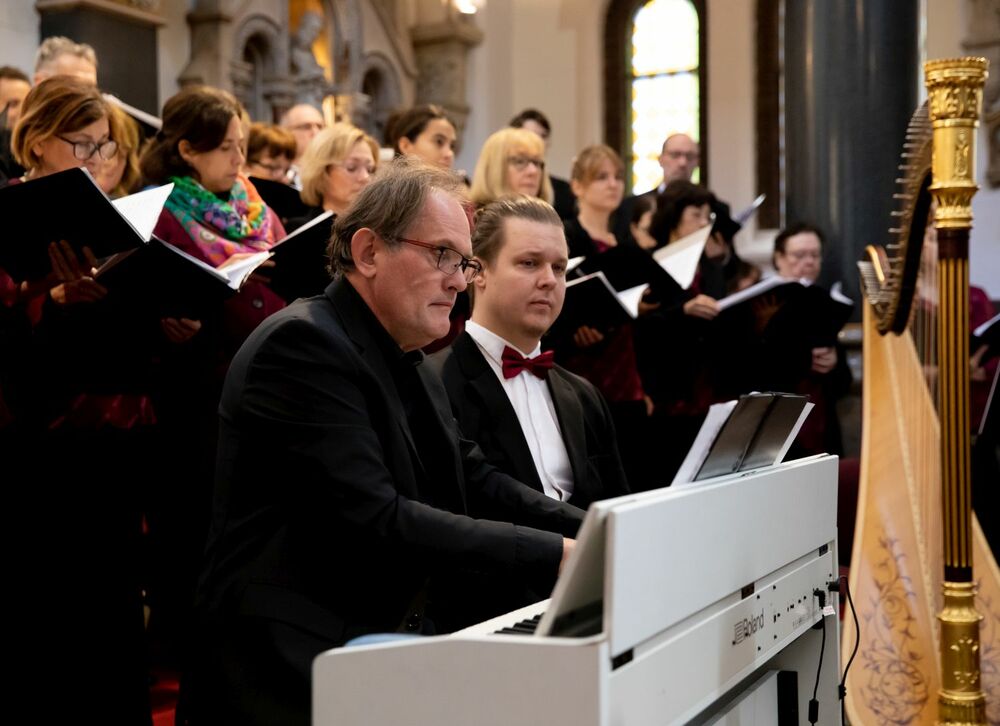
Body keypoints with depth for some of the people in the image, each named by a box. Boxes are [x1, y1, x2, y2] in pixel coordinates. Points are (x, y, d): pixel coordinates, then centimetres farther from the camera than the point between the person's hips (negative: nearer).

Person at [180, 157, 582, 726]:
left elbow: (479, 483, 13)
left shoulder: (410, 365, 15)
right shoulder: (303, 343, -15)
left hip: (394, 653, 9)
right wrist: (554, 554, -21)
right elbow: (373, 521, -22)